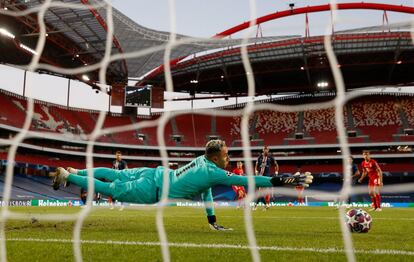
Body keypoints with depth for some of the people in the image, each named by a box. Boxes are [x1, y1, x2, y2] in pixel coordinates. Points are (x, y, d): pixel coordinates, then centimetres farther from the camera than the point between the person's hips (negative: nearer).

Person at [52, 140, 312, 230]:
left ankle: (78, 171, 34)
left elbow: (205, 189, 13)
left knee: (116, 174, 22)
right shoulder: (215, 172, -25)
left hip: (157, 173, 7)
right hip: (152, 189, -7)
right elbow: (248, 181, -29)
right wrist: (292, 180, -28)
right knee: (112, 189, 6)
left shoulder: (203, 160, 1)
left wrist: (212, 219, 16)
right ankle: (67, 176, 16)